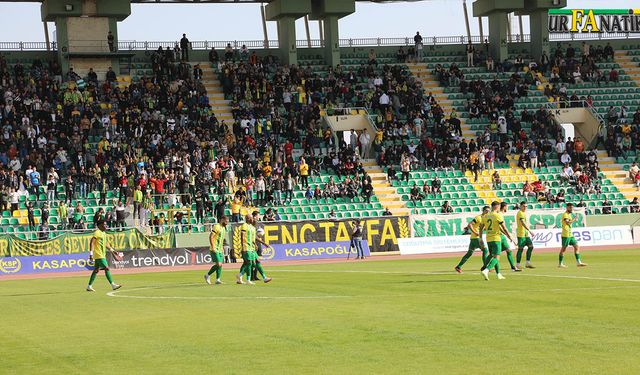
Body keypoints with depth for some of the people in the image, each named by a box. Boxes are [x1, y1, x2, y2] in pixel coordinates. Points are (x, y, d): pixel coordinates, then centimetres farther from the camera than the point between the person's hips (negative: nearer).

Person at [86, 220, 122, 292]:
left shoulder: (104, 233, 16)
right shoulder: (97, 233, -12)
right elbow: (92, 243, -17)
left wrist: (112, 250, 20)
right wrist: (91, 253, -23)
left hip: (102, 255, 10)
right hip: (98, 255, -10)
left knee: (96, 270, 11)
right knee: (106, 268, -10)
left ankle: (89, 286, 16)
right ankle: (113, 285, -9)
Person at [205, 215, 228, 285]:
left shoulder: (223, 228, 16)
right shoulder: (216, 227, -12)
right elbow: (211, 237, -17)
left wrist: (222, 249, 23)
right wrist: (213, 247, -22)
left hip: (220, 250, 9)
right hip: (215, 250, -9)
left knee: (220, 265, 4)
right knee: (218, 264, -14)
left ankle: (218, 279, 10)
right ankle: (208, 275, 1)